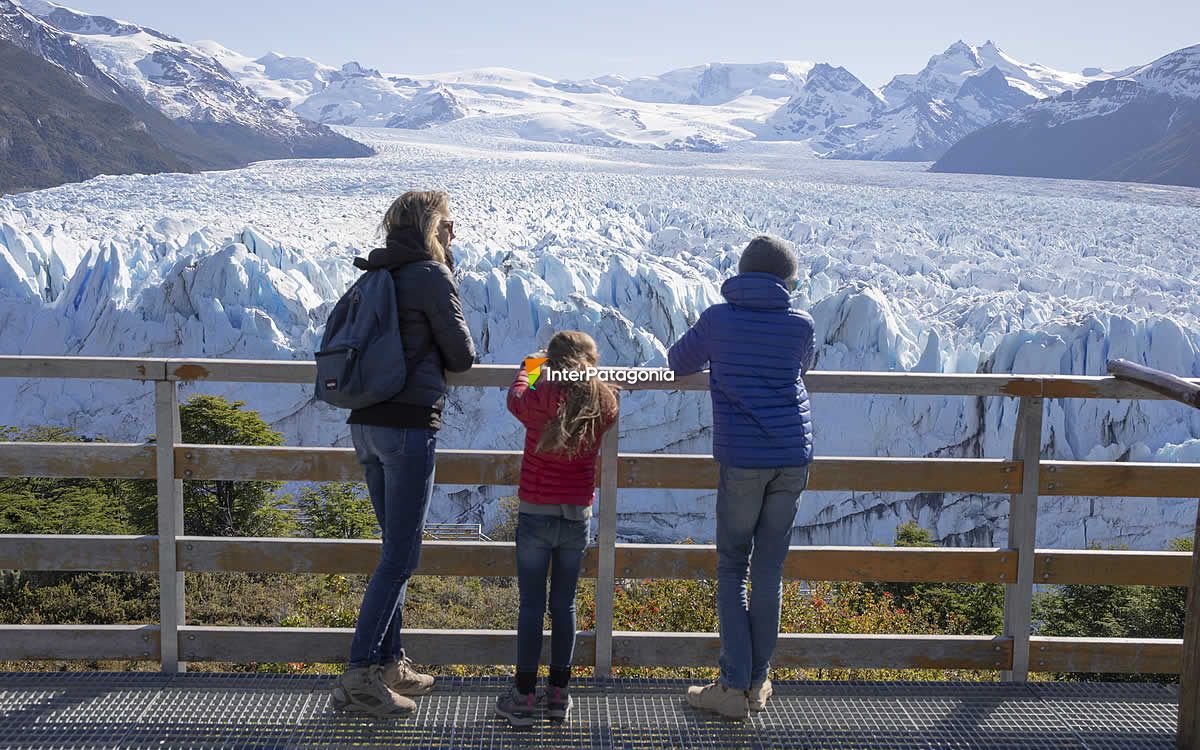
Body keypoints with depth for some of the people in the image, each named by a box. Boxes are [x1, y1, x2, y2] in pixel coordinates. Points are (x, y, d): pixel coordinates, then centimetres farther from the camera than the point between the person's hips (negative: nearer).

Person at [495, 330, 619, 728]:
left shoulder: (542, 398, -12)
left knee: (531, 605, 2)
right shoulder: (604, 404, -4)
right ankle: (559, 694, 17)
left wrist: (528, 366, 28)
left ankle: (523, 697, 6)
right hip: (578, 516, 3)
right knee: (564, 605, 12)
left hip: (536, 515, -3)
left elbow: (515, 399, 10)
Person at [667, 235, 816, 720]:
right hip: (794, 460, 2)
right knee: (769, 570, 10)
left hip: (742, 460, -2)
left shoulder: (717, 320, -2)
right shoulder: (800, 326, 2)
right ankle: (758, 683, 18)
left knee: (731, 570, 8)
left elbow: (679, 363, 14)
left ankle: (734, 686, 6)